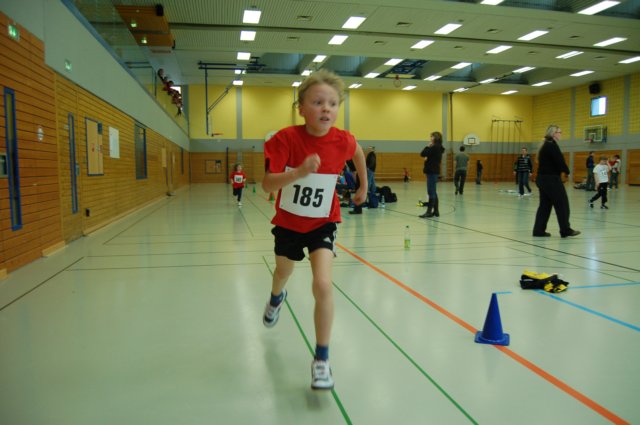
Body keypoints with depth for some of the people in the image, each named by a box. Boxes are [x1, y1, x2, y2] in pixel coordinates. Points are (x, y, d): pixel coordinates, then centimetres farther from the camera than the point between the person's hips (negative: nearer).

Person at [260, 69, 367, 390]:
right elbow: (267, 185, -30)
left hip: (322, 222, -1)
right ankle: (276, 298, 66)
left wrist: (363, 186, 16)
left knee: (322, 285, -19)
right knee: (283, 273, 26)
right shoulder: (285, 138, -24)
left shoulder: (343, 141, -18)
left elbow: (357, 153, 7)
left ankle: (322, 359, -1)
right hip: (288, 222, 1)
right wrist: (299, 172, -47)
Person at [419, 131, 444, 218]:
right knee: (433, 192, 13)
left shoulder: (434, 147, -14)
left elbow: (422, 154, -17)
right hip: (434, 171, 10)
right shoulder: (438, 147, 16)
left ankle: (429, 211, -7)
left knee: (431, 192, -8)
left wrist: (428, 146, -5)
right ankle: (436, 211, 17)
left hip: (432, 171, -10)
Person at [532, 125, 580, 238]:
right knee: (562, 204, -1)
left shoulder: (545, 145, 15)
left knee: (545, 204, 11)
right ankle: (566, 230, 6)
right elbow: (560, 161, -18)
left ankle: (539, 230, 10)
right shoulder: (552, 145, -14)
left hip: (543, 178, 10)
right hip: (551, 179, -9)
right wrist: (567, 171, 0)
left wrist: (563, 169, 4)